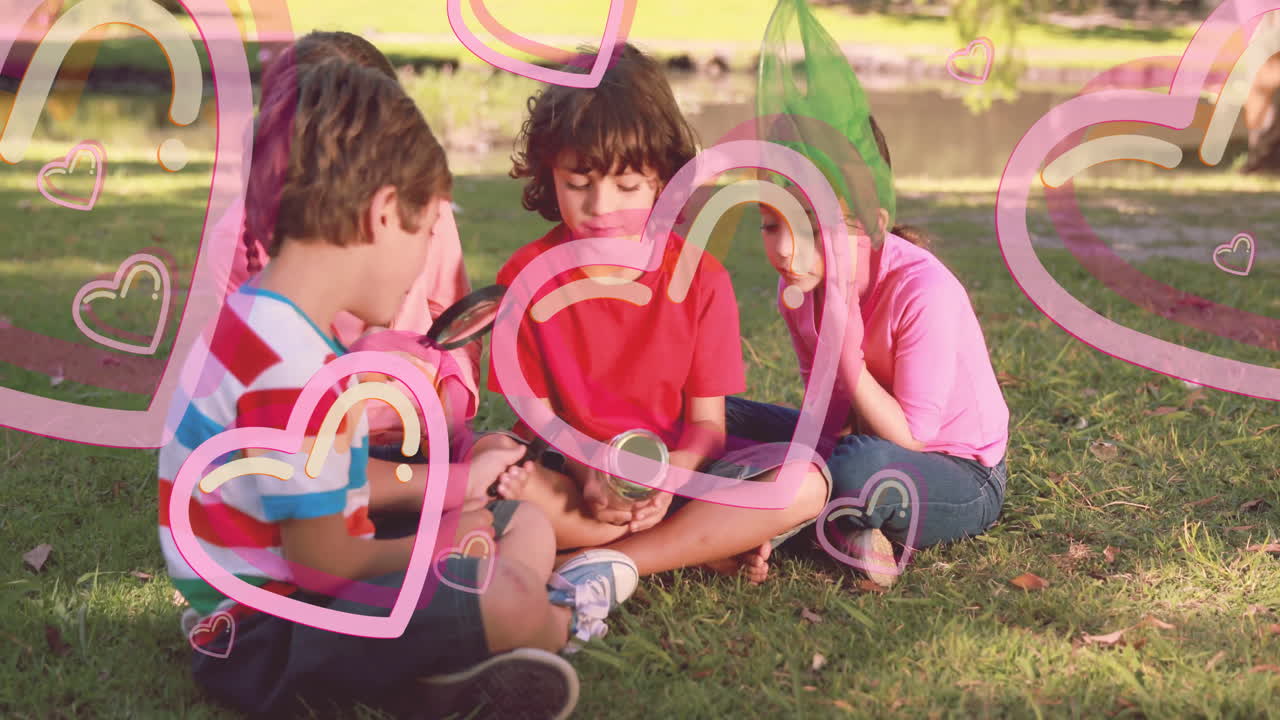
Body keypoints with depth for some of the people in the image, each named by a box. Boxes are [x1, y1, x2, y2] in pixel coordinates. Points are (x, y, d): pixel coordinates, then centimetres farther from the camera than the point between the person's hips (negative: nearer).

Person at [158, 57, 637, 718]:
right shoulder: (293, 369, -28)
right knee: (503, 592, -29)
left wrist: (459, 481, 22)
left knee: (528, 525, 15)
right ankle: (557, 622, 7)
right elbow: (321, 561, -25)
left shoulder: (260, 320, 8)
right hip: (265, 636, -11)